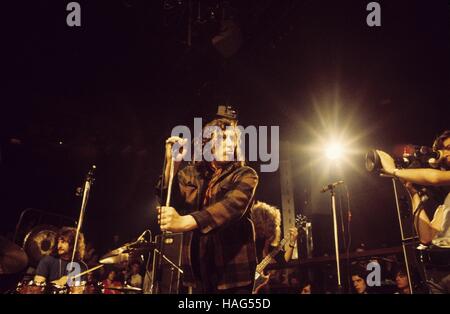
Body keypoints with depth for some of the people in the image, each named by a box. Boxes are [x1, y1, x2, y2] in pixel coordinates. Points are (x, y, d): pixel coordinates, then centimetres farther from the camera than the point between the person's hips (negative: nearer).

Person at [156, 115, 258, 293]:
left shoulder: (245, 175, -1)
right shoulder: (190, 174, 11)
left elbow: (233, 205, -21)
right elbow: (170, 203, -3)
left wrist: (186, 222, -36)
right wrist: (172, 164, -18)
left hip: (232, 268, -3)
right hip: (198, 268, 3)